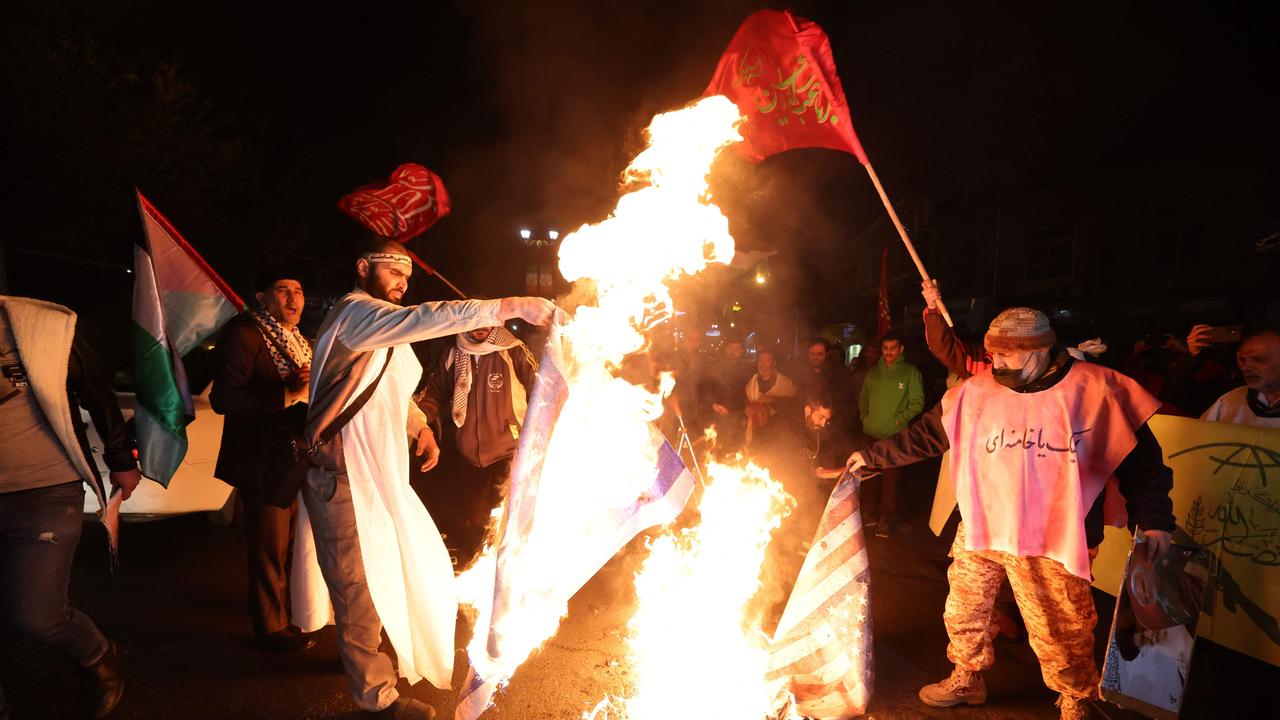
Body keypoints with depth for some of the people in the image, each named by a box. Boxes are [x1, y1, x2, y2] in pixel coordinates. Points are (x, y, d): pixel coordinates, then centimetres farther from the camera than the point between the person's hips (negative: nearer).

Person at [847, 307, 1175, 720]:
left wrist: (1153, 520, -7)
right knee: (964, 612, 17)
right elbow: (925, 435, 8)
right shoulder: (977, 392, 0)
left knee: (1059, 632, 7)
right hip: (977, 530, 4)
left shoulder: (1096, 389, -9)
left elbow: (1141, 459, -2)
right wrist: (873, 456, 8)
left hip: (1052, 544, -4)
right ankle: (966, 680, 42)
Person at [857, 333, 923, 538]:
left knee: (890, 479, -1)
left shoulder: (910, 372, -2)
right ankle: (870, 513, 26)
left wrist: (898, 419, -12)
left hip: (895, 436, -4)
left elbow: (917, 403, -5)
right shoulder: (873, 372, 12)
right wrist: (864, 417, 6)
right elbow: (863, 397, 20)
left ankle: (887, 519, 10)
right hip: (870, 433, 5)